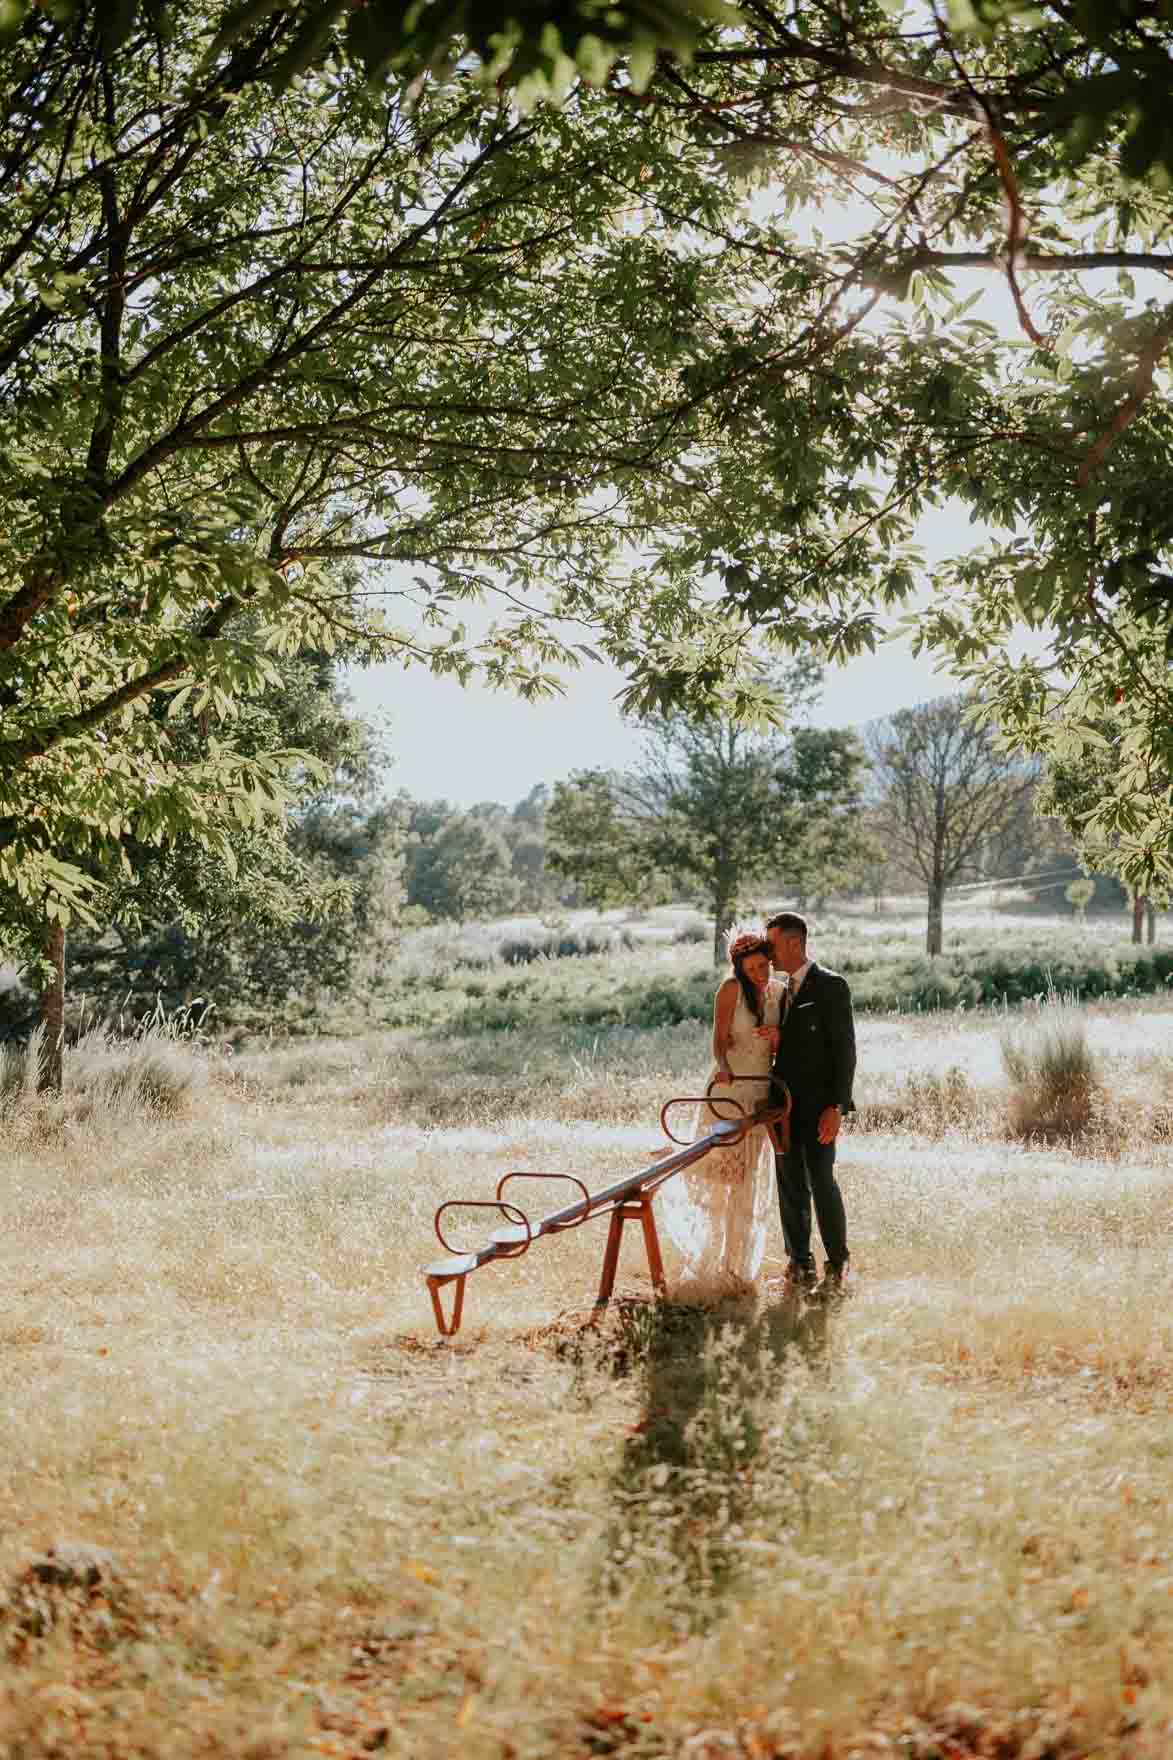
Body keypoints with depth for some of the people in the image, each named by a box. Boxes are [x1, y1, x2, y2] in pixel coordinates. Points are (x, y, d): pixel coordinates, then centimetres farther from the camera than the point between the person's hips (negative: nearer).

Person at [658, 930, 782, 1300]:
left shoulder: (778, 993, 7)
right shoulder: (731, 989, -7)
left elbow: (779, 1051, 10)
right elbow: (719, 1038, -11)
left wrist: (777, 1038, -13)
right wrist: (722, 1067, -31)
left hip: (762, 1094, 5)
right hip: (728, 1089, -5)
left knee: (748, 1183, 9)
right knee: (718, 1178, -5)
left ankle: (735, 1267, 19)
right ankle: (704, 1267, 0)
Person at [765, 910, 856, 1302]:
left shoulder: (831, 986, -7)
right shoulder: (781, 990, 16)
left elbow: (844, 1049, -10)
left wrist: (836, 1107, -15)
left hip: (818, 1105, -7)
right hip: (784, 1103, 7)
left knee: (822, 1181, -8)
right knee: (791, 1187, 8)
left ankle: (838, 1269, 2)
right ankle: (801, 1267, 15)